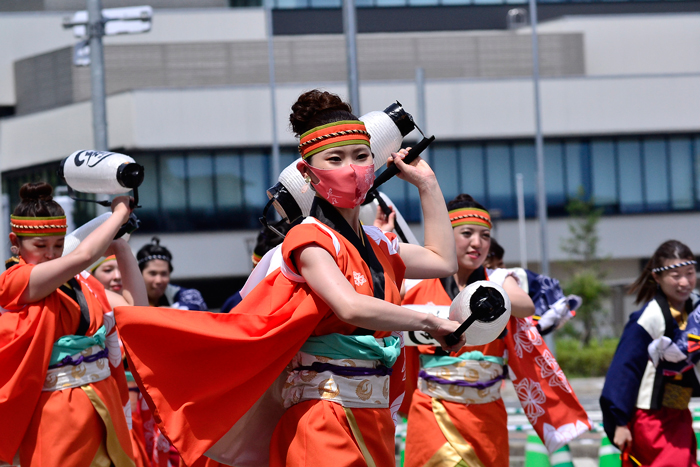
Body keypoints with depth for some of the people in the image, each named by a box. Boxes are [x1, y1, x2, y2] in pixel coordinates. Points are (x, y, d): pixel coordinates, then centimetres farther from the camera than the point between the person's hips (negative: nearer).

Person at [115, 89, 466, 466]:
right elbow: (351, 307, -26)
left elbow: (442, 260, 31)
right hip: (324, 423, -8)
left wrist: (426, 182, 29)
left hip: (375, 422, 8)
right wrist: (429, 323, -17)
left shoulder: (377, 245, 14)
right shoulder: (310, 239, -10)